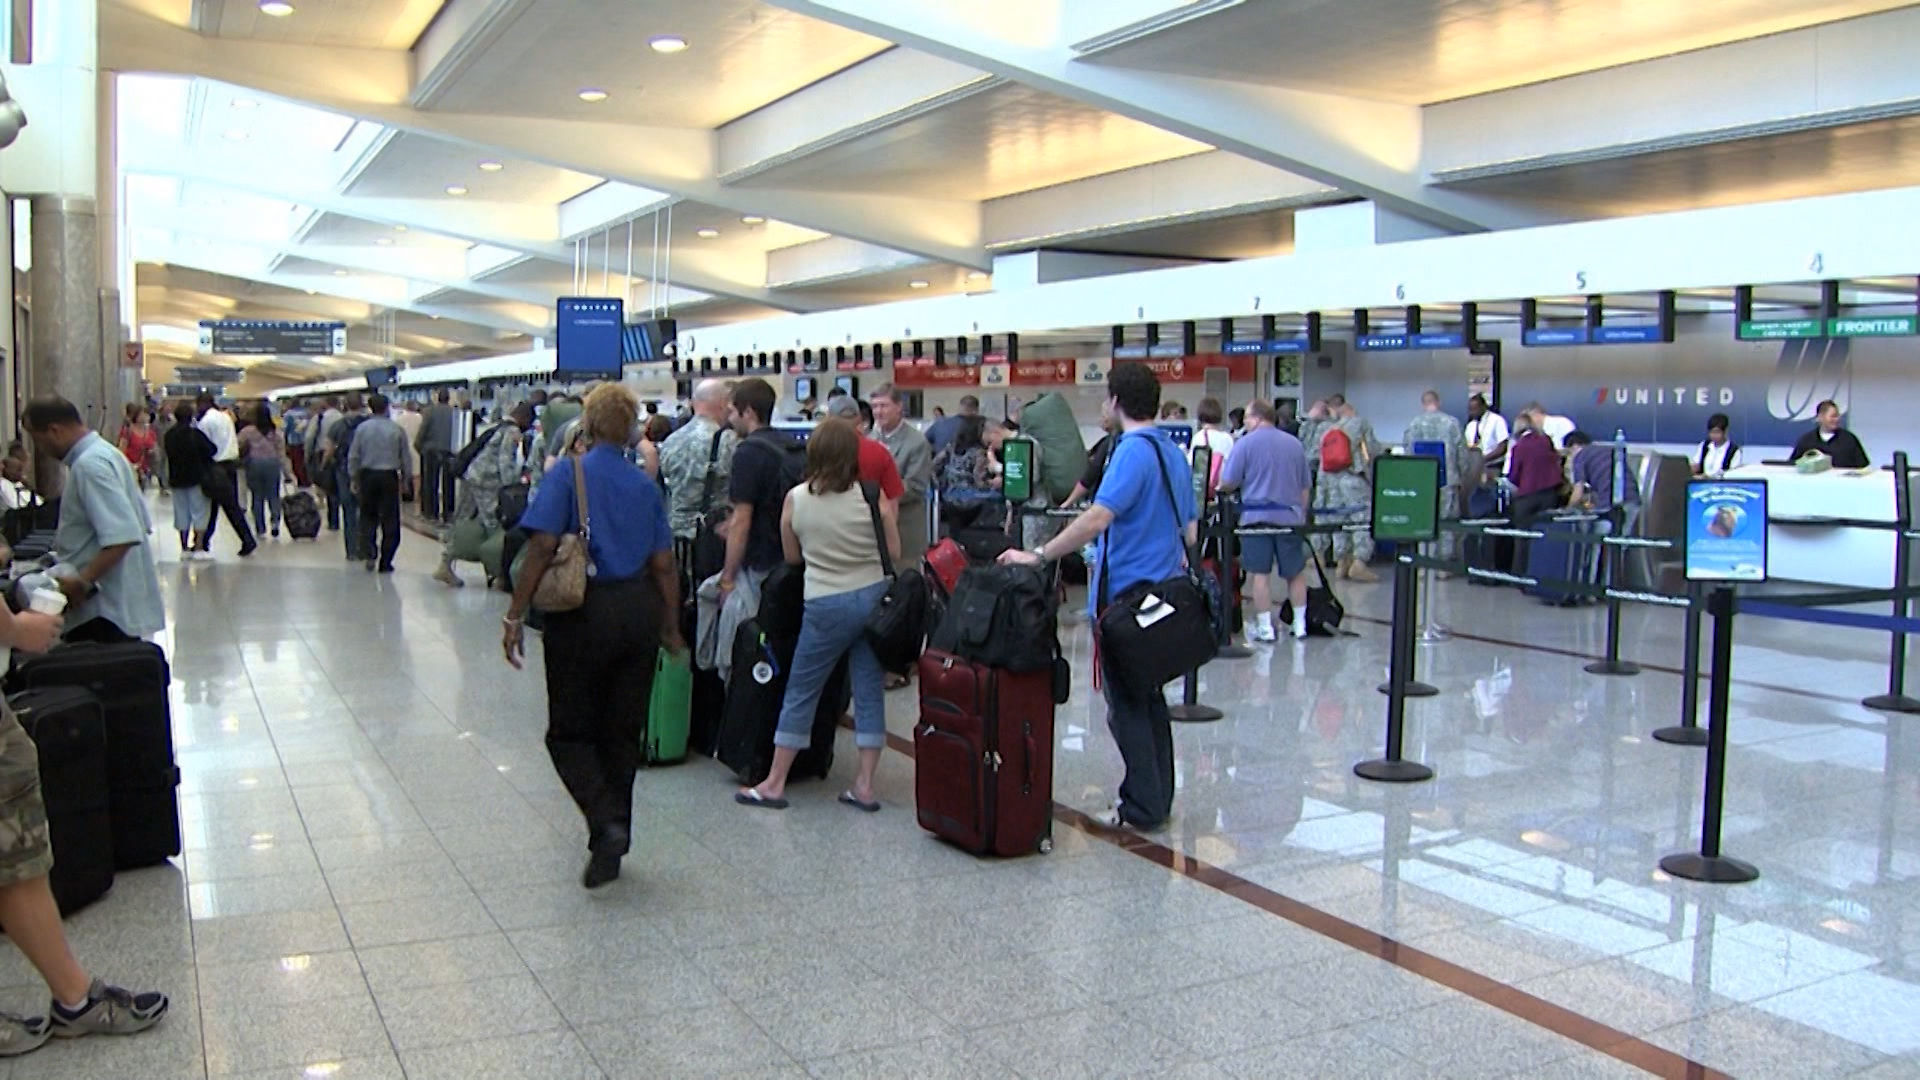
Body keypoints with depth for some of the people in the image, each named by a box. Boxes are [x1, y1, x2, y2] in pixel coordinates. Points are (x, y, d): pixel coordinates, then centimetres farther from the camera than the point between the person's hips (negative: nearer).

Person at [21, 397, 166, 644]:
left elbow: (123, 537, -28)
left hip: (105, 608, -10)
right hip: (117, 603, 10)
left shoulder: (89, 465, -19)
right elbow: (134, 524, 18)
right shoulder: (103, 452, 13)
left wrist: (82, 582, -24)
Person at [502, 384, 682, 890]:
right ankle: (611, 840, 23)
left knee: (569, 733, 7)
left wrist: (515, 616, -10)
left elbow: (542, 547, -15)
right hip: (639, 613, 5)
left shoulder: (569, 474, -7)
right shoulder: (646, 485, 7)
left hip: (584, 614, -4)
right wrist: (670, 627, 19)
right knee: (622, 733, 15)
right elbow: (664, 564, 7)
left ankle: (607, 824, -14)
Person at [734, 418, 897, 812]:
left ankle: (775, 783, 16)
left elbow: (791, 556, 6)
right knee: (869, 690, 8)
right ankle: (864, 786, 12)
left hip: (826, 605, -1)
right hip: (873, 597, 1)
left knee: (800, 692, 9)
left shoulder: (796, 499, -5)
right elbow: (894, 552, 0)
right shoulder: (872, 498, -7)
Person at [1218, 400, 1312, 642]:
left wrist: (1221, 487, 14)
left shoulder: (1246, 443, -5)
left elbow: (1228, 483, -7)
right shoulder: (1295, 444, 9)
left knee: (1260, 573, 2)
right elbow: (1306, 487, 14)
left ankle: (1265, 628, 3)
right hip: (1290, 516, 4)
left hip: (1257, 515, -4)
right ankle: (1300, 625, 18)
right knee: (1295, 572, 13)